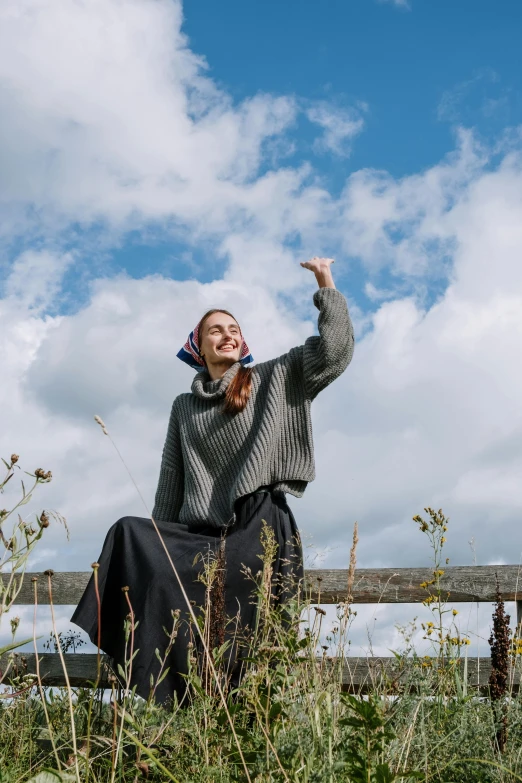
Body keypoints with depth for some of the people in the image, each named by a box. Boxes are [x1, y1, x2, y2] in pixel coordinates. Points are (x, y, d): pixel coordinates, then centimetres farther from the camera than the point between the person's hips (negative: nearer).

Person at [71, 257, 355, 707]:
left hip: (261, 526, -2)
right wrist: (159, 542, 11)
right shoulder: (184, 407, 19)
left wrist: (326, 286, -3)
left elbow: (333, 350, 0)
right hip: (201, 533, 3)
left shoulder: (273, 380, 11)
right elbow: (171, 484, 18)